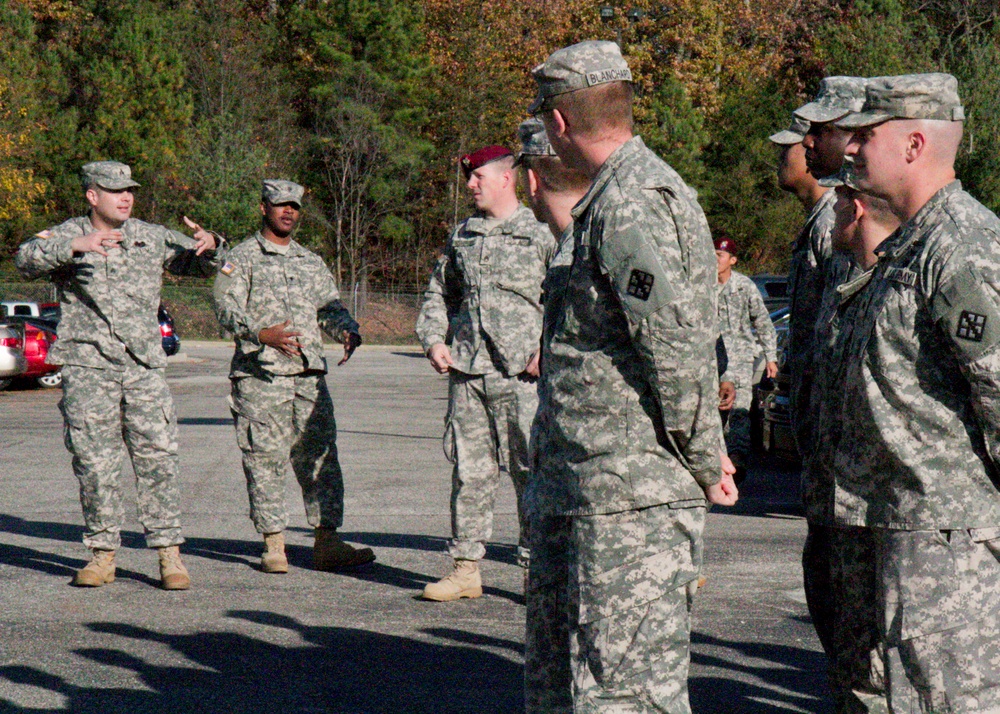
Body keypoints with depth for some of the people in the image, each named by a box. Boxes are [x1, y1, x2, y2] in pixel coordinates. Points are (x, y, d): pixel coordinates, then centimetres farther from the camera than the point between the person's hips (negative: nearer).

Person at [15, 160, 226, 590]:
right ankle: (102, 553, 10)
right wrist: (76, 245, -30)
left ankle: (169, 554, 0)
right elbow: (27, 259, -15)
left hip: (144, 366, 2)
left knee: (158, 459, -4)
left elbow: (204, 266, 18)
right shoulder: (66, 237, 4)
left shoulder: (151, 237, 12)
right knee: (94, 463, -1)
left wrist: (209, 244, -5)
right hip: (88, 367, -2)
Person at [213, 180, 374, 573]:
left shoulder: (313, 263, 22)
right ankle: (273, 545, 2)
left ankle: (327, 542, 2)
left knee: (320, 457, 1)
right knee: (265, 459, -4)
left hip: (310, 374, 5)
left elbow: (330, 306, 18)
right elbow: (226, 306, -7)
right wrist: (261, 334, -24)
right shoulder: (242, 258, 5)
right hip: (260, 375, -5)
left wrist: (348, 330, -6)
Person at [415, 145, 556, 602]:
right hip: (466, 371, 5)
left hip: (522, 374, -5)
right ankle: (465, 567, 12)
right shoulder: (462, 236, 18)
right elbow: (438, 293, 27)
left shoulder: (542, 233, 2)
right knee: (469, 470, 6)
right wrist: (433, 339, 10)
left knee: (531, 470, -4)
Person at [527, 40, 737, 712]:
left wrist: (706, 466, -13)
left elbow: (680, 349, -22)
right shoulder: (609, 201, 16)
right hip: (576, 491, 11)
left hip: (633, 501, -11)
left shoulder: (633, 205, -17)